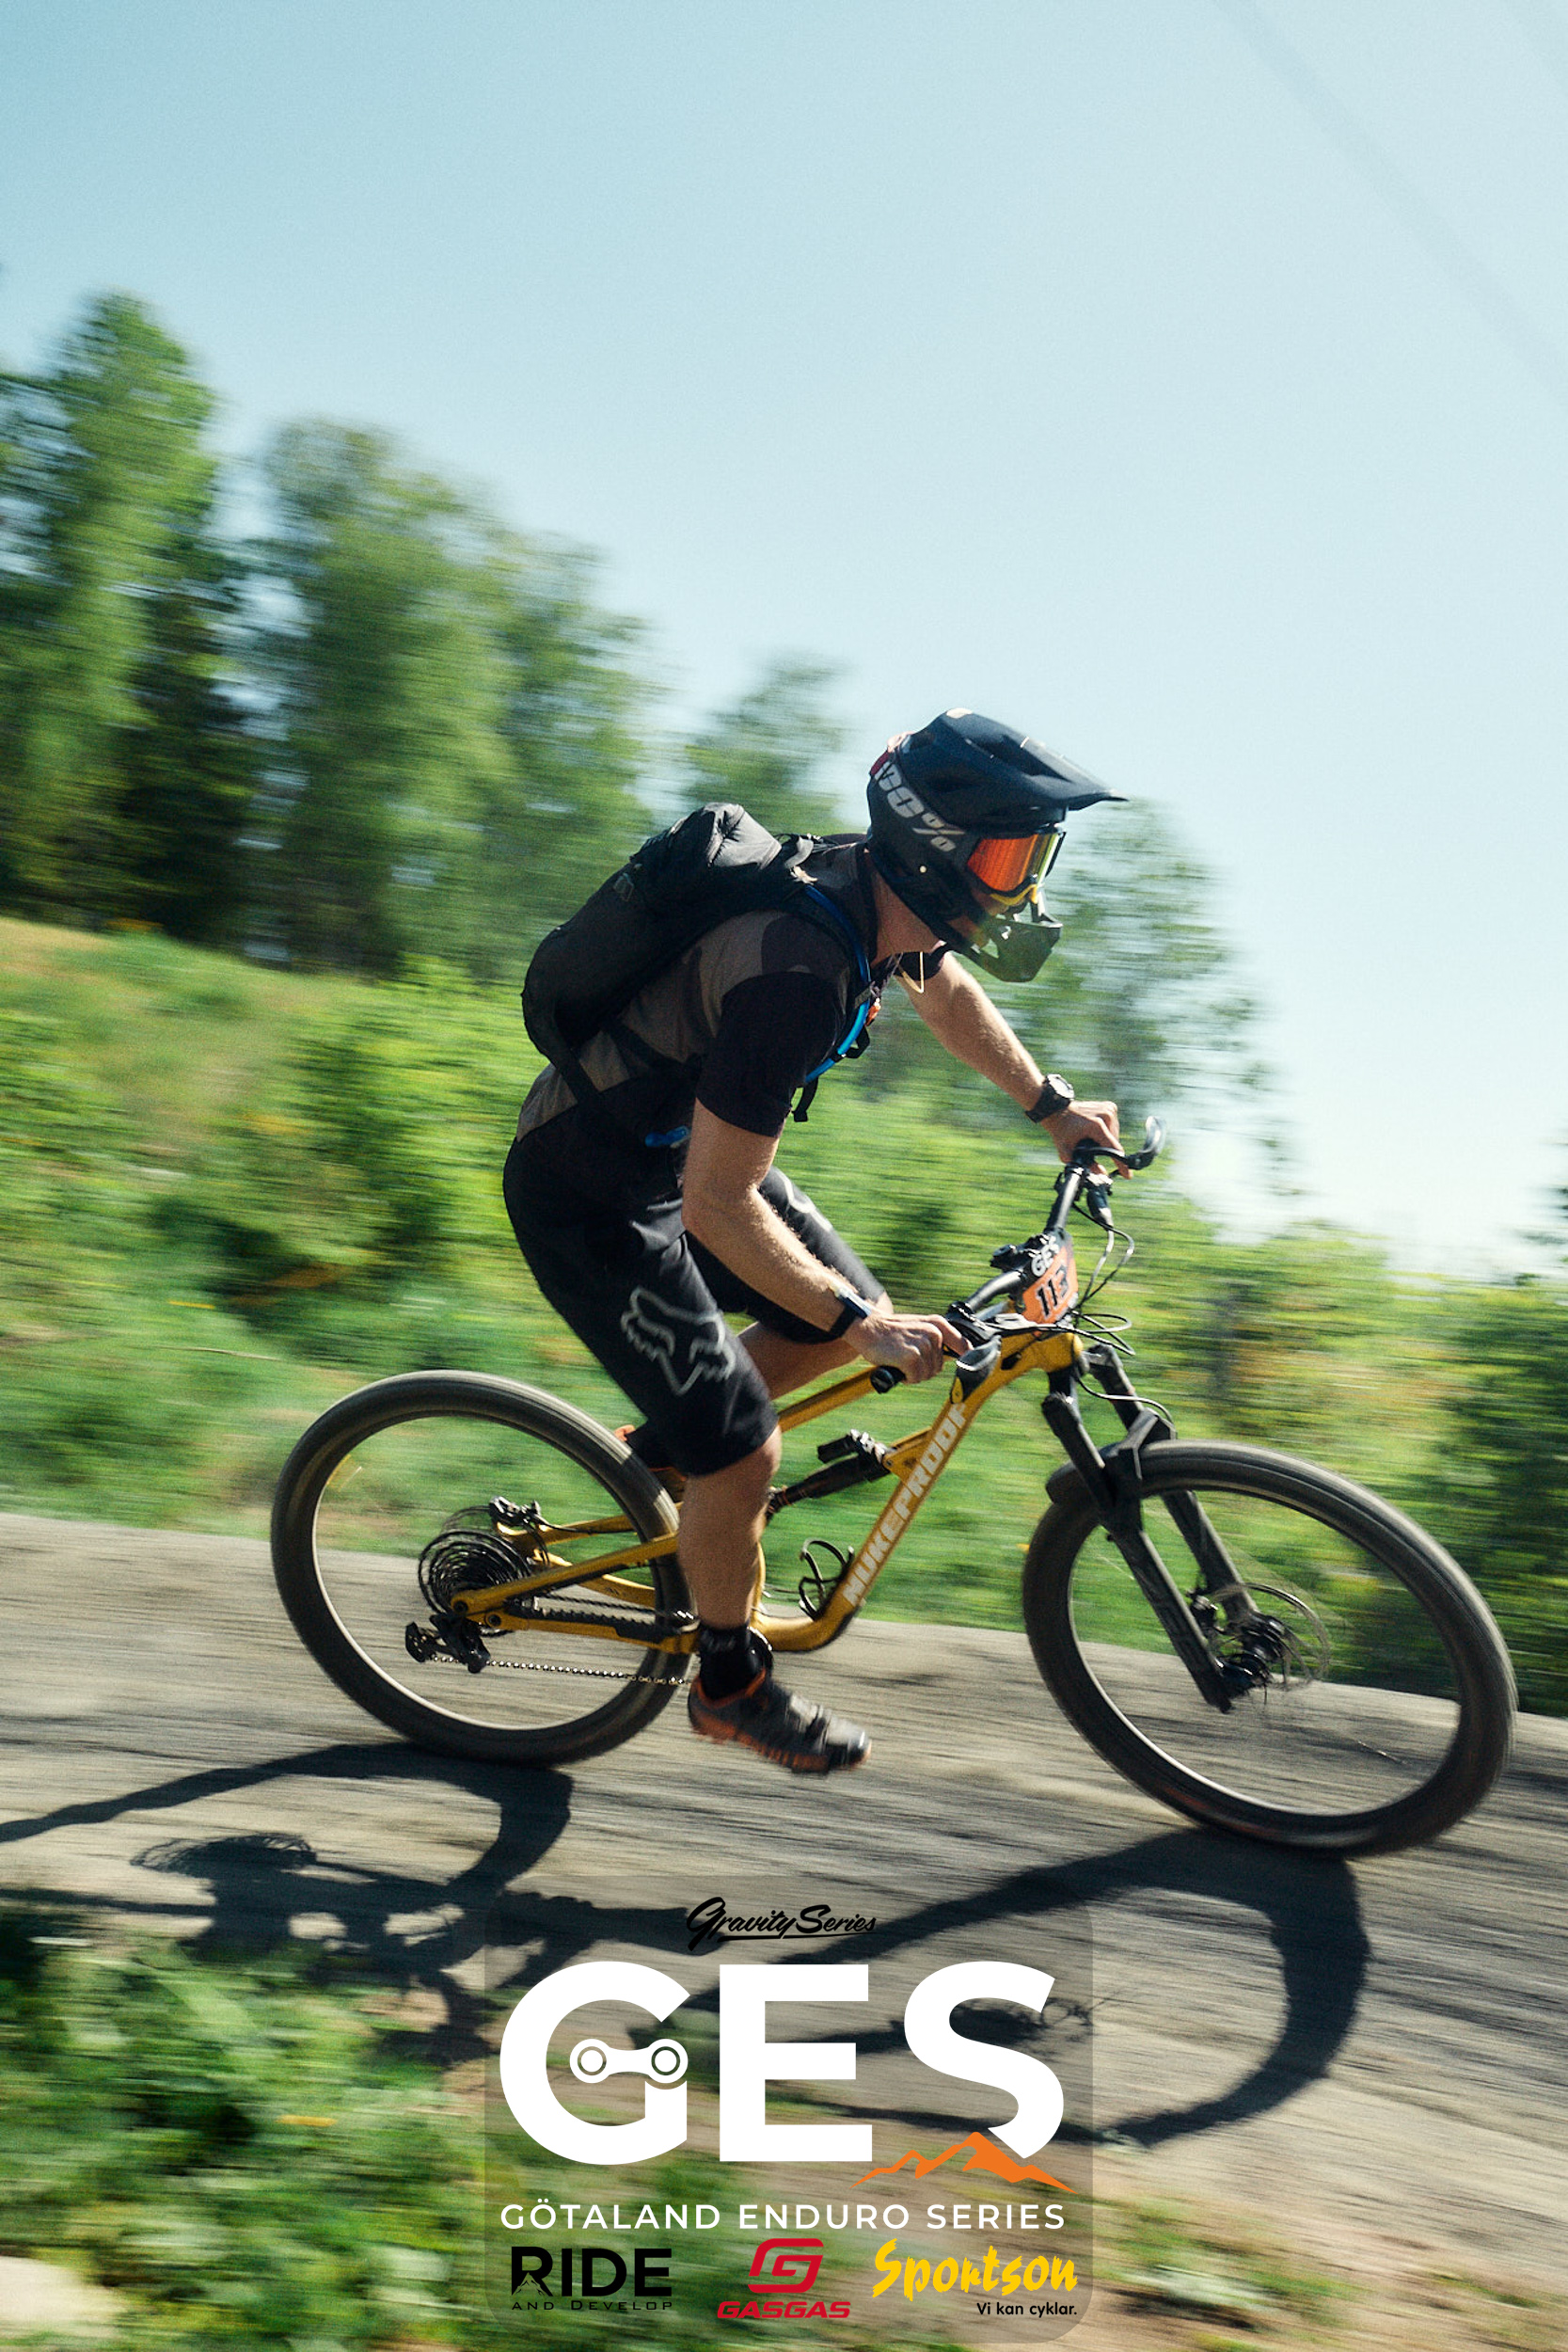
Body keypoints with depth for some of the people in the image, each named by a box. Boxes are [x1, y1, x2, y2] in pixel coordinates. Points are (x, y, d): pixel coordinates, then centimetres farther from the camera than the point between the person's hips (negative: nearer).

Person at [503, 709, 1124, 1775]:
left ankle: (664, 1451, 31)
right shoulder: (797, 973, -36)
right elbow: (717, 1205, -33)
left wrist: (1051, 1102, 20)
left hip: (682, 1140, 9)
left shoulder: (883, 893, -8)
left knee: (839, 1320, 12)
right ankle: (731, 1684, 18)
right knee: (744, 1453, -7)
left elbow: (948, 992, 18)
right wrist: (869, 1323, -28)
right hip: (589, 1201, -9)